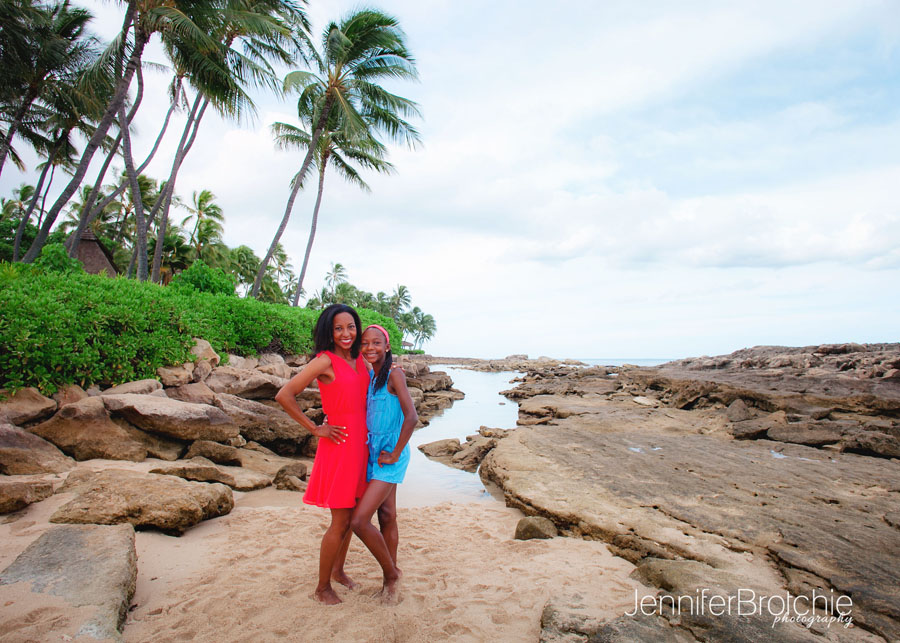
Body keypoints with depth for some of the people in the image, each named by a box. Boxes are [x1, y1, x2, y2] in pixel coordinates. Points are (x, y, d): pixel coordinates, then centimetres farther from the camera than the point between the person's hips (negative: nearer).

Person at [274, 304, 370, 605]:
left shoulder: (360, 360, 8)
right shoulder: (325, 361, -13)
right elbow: (284, 395, -17)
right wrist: (315, 429, -13)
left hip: (360, 443, 7)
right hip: (338, 445, -7)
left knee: (352, 514, 19)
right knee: (340, 521, 2)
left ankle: (338, 569, 41)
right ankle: (322, 586, 23)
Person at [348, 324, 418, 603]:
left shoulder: (394, 374, -16)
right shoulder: (369, 376, 8)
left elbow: (411, 417, -23)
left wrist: (395, 453, -17)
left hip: (390, 457, -8)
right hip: (375, 453, 8)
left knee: (359, 521, -9)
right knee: (386, 515, 17)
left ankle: (390, 573, 14)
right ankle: (391, 576, 33)